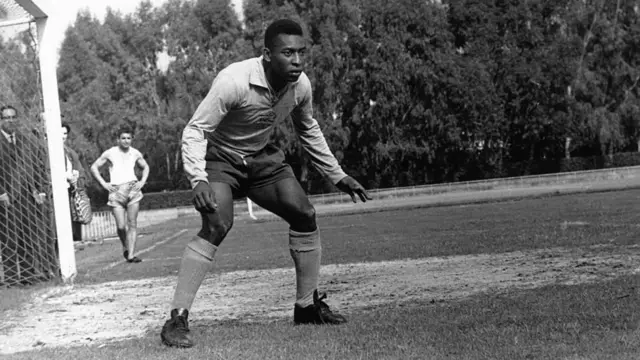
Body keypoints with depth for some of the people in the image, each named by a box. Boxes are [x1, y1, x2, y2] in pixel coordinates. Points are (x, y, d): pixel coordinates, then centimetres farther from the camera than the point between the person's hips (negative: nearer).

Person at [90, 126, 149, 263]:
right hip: (116, 190, -2)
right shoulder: (110, 153, 1)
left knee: (132, 224, -5)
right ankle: (125, 247, 21)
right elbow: (94, 167, 8)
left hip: (133, 189, 2)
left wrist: (142, 181, 10)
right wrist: (103, 183, -1)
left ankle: (131, 254, -7)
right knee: (121, 226, -7)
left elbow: (145, 167, 26)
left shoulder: (135, 153, 9)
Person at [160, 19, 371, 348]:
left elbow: (308, 130, 10)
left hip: (261, 158, 6)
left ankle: (307, 306, 15)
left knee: (304, 216, -1)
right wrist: (198, 180, -42)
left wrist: (338, 176, 11)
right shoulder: (234, 81, -31)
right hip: (219, 159, -6)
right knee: (217, 225, -28)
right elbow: (195, 130, -27)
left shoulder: (301, 86, -11)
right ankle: (176, 320, -23)